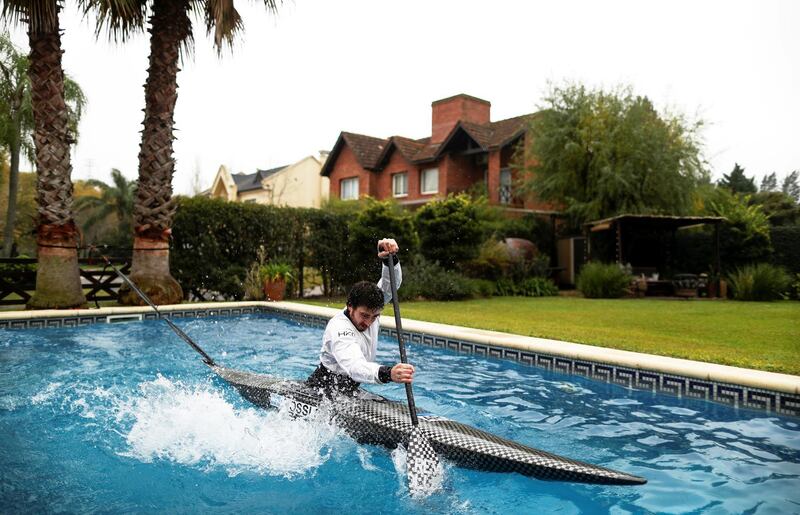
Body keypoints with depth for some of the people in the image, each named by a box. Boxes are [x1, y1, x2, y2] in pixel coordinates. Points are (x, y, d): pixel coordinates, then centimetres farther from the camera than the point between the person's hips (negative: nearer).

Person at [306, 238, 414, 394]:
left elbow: (390, 284, -7)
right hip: (321, 392, -8)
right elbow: (354, 366, -46)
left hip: (349, 391, 8)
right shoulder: (339, 329, -30)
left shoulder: (367, 309, -6)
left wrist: (390, 258, -28)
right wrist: (388, 373, -65)